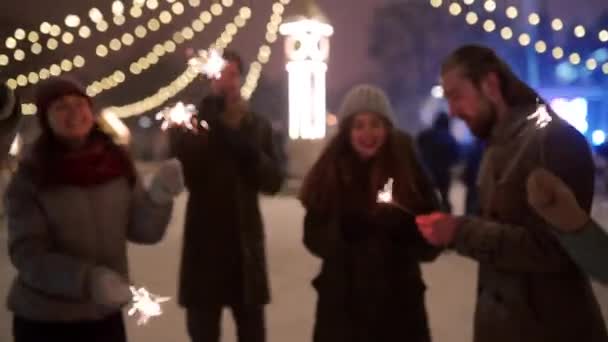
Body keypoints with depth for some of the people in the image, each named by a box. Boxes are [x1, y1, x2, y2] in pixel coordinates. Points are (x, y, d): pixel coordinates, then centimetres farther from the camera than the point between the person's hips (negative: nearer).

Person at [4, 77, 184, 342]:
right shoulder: (30, 177, -12)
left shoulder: (117, 164, -3)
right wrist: (88, 278, -31)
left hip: (105, 315, 3)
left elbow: (143, 231, 0)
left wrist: (158, 198, -20)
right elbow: (27, 254, -16)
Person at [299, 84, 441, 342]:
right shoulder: (328, 173, -4)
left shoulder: (408, 171, -6)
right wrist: (342, 230, -22)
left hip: (398, 303, 0)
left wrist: (402, 226, -25)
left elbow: (429, 242, -5)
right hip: (342, 303, 1)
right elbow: (314, 238, -2)